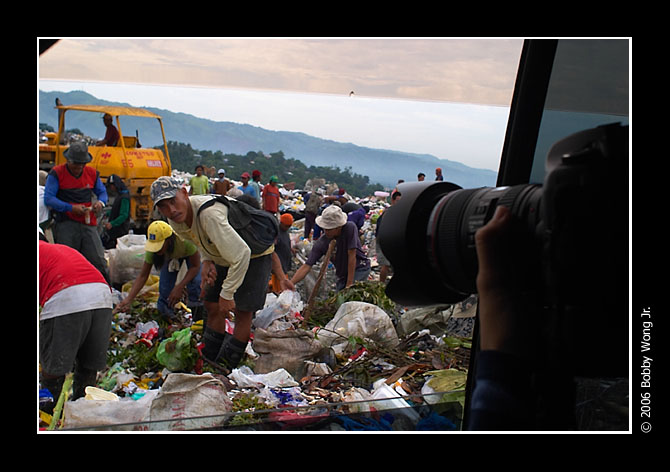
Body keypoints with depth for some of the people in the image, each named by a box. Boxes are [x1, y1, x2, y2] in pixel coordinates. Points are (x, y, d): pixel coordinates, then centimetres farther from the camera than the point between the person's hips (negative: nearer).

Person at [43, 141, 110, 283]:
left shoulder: (92, 173, 11)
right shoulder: (57, 173, -1)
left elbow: (102, 192, 20)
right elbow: (48, 199, -7)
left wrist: (100, 202, -4)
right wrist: (71, 208, -17)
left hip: (88, 223, 3)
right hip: (66, 224, -3)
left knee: (98, 260, -2)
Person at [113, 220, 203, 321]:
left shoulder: (183, 240, -45)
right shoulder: (152, 248, -33)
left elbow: (195, 266, -30)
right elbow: (142, 276, -27)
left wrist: (180, 287, -39)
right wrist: (128, 300, -36)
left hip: (190, 253, -3)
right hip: (169, 255, 3)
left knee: (195, 282, -25)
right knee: (164, 287, -11)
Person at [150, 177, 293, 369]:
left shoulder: (209, 214, -40)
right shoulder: (175, 220, -12)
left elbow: (241, 254, -37)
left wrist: (227, 294, -28)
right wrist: (207, 262, -11)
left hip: (255, 254, -8)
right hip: (223, 257, 8)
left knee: (243, 310, -11)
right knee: (212, 305, 9)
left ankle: (226, 367, 2)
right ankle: (208, 361, 24)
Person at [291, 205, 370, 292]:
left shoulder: (350, 228, -27)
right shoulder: (321, 244, -18)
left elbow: (352, 255, -26)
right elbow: (307, 266, -18)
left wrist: (349, 284, -25)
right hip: (343, 274, 4)